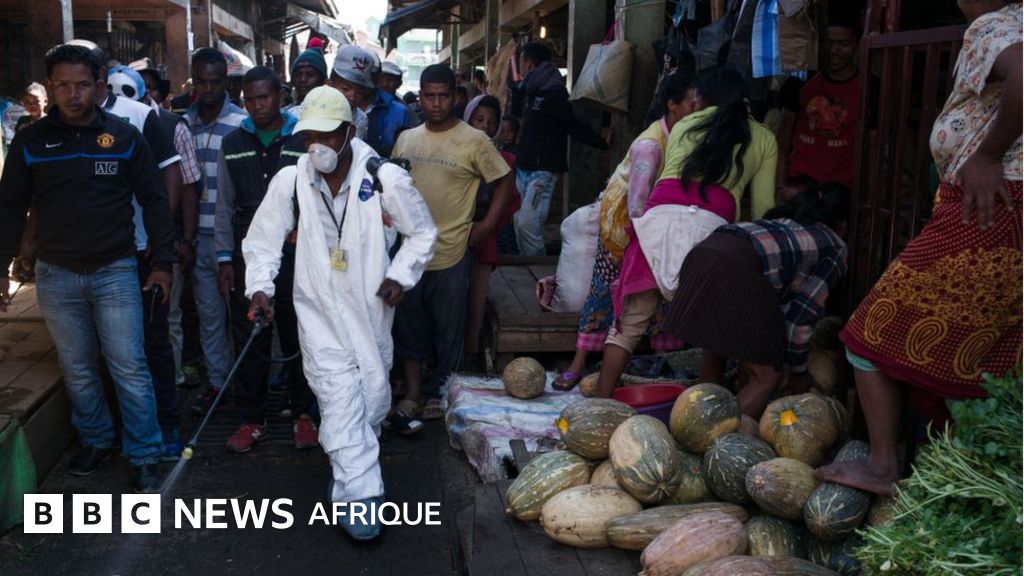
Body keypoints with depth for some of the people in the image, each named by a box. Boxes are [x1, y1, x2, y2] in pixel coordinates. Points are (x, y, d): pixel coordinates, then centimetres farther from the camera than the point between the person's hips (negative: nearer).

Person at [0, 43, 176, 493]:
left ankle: (145, 457, 8)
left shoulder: (124, 137, -2)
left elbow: (154, 201, 2)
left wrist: (162, 261, -1)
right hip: (56, 275, 2)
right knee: (77, 370, 12)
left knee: (129, 368, -2)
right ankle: (96, 440, 31)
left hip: (115, 271, -2)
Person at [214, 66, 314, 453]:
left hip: (296, 256, -2)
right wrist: (225, 258, 5)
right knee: (248, 341, 6)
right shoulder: (233, 144, 9)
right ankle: (252, 420, 17)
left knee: (298, 338, 8)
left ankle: (302, 414, 21)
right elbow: (225, 206, 11)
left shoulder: (304, 141, 0)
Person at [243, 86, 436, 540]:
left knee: (373, 397, 13)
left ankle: (352, 465, 40)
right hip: (320, 313, -1)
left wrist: (401, 276, -10)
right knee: (341, 401, -9)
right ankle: (359, 495, -4)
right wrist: (260, 285, -10)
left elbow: (422, 233, 1)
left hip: (371, 310, 1)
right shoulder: (289, 181, -8)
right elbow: (262, 240, 3)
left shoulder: (386, 179, -12)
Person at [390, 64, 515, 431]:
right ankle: (413, 394, 21)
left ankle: (437, 396, 21)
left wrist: (486, 227, -7)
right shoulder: (406, 139, 8)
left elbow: (504, 183, -2)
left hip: (451, 254, -4)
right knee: (409, 328, 10)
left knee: (448, 333, 6)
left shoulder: (473, 141, -6)